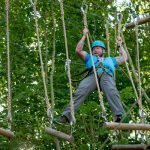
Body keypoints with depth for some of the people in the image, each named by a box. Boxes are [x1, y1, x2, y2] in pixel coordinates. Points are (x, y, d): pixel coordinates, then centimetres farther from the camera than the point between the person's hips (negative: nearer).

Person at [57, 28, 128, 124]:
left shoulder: (110, 60, 47)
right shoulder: (90, 58, 43)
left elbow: (124, 58, 48)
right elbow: (78, 50, 32)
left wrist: (120, 45, 55)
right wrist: (84, 36, 35)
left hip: (107, 75, 0)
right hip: (92, 75, 0)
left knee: (112, 92, -36)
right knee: (80, 92, -31)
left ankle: (119, 116, -56)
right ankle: (67, 115, -46)